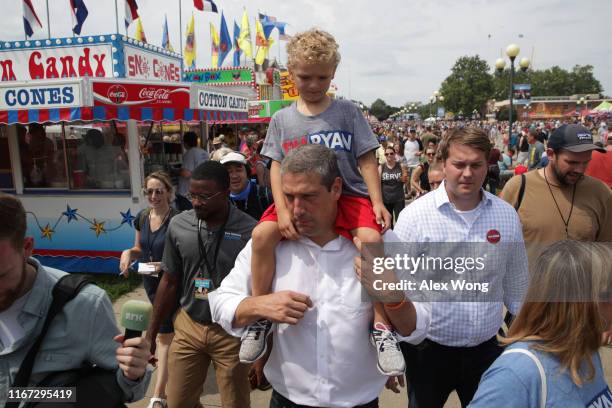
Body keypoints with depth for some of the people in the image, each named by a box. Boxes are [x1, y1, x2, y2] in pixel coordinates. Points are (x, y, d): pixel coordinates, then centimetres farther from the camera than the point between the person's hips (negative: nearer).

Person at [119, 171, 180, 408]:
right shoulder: (141, 218, 0)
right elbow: (140, 249, 12)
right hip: (150, 282, 7)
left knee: (164, 335, -3)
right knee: (167, 328, 26)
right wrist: (128, 252, -9)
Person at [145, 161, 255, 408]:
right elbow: (169, 282, 5)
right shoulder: (178, 225, -5)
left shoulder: (250, 231, -18)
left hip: (231, 332, -3)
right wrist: (151, 334, 9)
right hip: (188, 327, 4)